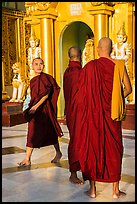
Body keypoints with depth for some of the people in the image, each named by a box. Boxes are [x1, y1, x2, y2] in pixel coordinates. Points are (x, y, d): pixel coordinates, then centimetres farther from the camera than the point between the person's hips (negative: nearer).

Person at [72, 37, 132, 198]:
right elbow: (128, 89, -1)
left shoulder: (89, 67, -7)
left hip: (92, 114, -1)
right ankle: (116, 190, 15)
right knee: (113, 149, 11)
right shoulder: (119, 65, -3)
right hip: (111, 114, 1)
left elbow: (81, 93, -5)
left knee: (91, 148, 9)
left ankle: (92, 189, 14)